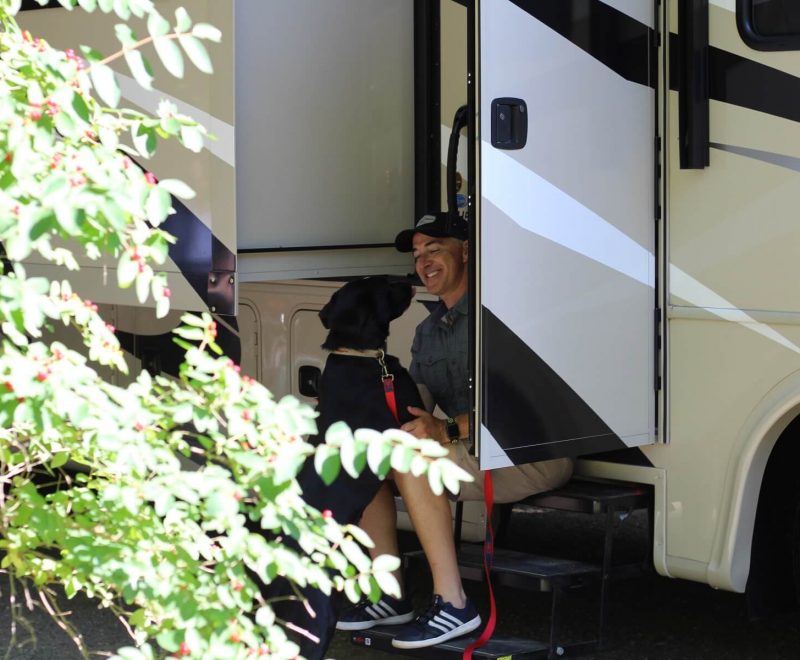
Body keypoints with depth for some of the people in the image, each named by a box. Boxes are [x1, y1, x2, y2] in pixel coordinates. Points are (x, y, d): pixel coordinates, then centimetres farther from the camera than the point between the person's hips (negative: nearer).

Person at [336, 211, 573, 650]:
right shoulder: (428, 331, 17)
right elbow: (415, 408, 12)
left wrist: (449, 430, -32)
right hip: (469, 449, 9)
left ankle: (453, 604, -28)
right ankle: (391, 596, -4)